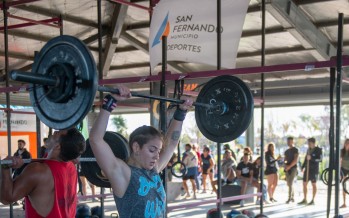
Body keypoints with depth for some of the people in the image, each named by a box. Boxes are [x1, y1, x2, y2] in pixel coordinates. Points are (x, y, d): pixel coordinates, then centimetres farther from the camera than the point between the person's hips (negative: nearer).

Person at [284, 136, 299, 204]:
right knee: (289, 184, 9)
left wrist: (289, 166, -18)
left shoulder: (295, 150, -4)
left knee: (290, 184, -14)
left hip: (293, 168, -7)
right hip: (287, 169, 7)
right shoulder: (286, 151, 17)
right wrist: (285, 165, -6)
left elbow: (296, 160, -13)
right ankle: (293, 197, 19)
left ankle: (289, 198, -14)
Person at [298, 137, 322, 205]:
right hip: (307, 169, 7)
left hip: (314, 169, -7)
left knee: (313, 184, 1)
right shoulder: (309, 150, 13)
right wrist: (303, 167, 16)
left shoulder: (318, 150, -7)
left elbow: (320, 159, -17)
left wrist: (311, 158, -25)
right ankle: (304, 200, 13)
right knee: (304, 184, 5)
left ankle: (313, 200, 8)